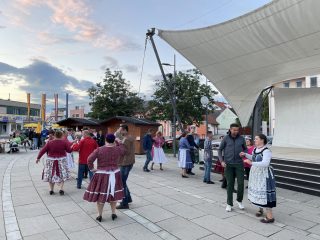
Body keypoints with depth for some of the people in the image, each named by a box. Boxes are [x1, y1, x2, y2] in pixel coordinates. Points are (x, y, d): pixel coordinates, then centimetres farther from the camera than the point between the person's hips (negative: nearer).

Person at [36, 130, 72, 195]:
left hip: (51, 161, 1)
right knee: (62, 175, 7)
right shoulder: (64, 142, -7)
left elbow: (43, 150, -3)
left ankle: (51, 190, 18)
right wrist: (68, 143, 11)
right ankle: (61, 189, -4)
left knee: (51, 175, 12)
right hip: (61, 160, -1)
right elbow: (69, 150, -4)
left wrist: (38, 158, 7)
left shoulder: (49, 142, -4)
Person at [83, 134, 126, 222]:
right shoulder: (118, 149, -6)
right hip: (114, 175, 2)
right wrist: (119, 142, 26)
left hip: (102, 175, -2)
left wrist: (91, 168, -3)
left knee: (100, 194, 10)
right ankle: (113, 214, 24)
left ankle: (99, 215, 18)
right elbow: (123, 150, 16)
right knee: (113, 194, 16)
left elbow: (90, 159, -16)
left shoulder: (99, 150, -11)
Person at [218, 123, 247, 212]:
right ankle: (229, 204, 17)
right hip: (228, 164, -1)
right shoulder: (226, 138, -2)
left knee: (241, 183, 0)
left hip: (239, 164, 1)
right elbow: (220, 150, 4)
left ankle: (239, 200, 26)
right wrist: (221, 161, -7)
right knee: (230, 184, 3)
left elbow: (245, 149, 14)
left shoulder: (241, 138, 2)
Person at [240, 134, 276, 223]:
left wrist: (251, 163, -38)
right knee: (258, 191, 18)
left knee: (265, 193, -6)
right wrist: (245, 154, 12)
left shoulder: (266, 151, -21)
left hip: (264, 175, -8)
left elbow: (265, 164, -33)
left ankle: (270, 217, 4)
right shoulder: (255, 149, 4)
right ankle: (260, 209, 37)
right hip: (256, 174, 8)